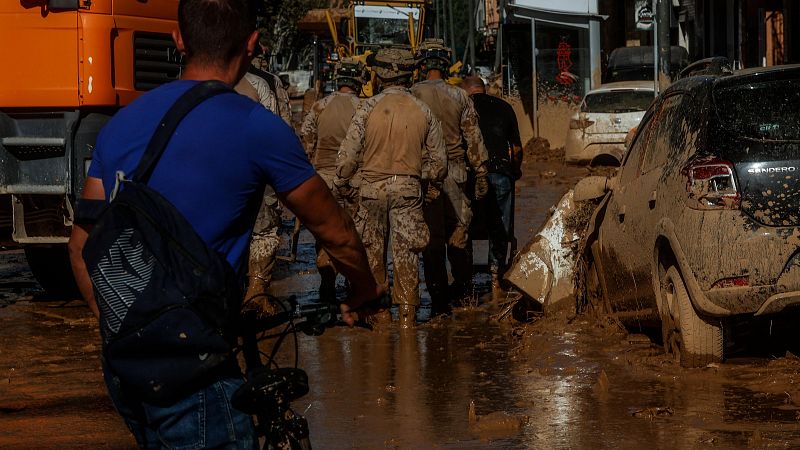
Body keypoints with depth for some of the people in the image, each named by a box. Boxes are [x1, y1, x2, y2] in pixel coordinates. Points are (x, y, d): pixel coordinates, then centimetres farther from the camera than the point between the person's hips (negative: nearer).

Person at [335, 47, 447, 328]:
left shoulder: (369, 107, -6)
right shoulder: (422, 111, 1)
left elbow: (349, 152, -6)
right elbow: (438, 161, 5)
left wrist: (341, 183, 8)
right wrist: (423, 176, 23)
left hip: (373, 188, -1)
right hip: (409, 189, 1)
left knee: (373, 251, 12)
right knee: (406, 253, 5)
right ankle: (407, 313, 4)